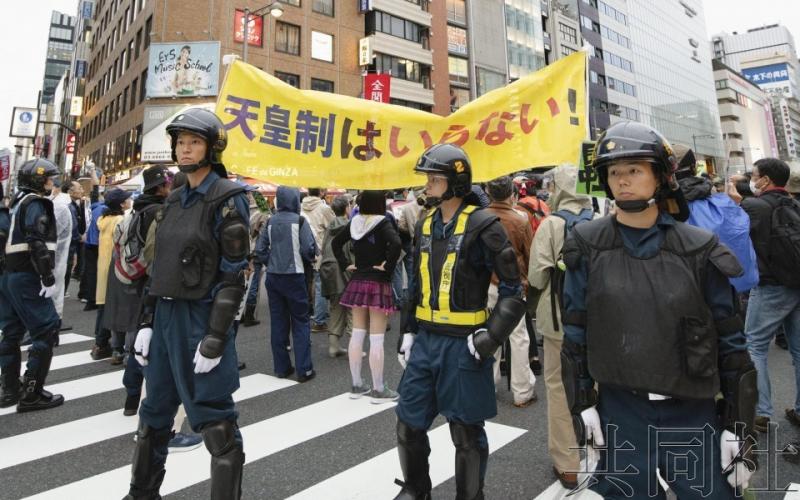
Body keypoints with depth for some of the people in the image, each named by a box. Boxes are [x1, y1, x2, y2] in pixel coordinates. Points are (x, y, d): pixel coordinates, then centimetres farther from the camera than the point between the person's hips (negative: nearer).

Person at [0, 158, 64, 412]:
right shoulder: (35, 204, -11)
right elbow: (37, 243, -21)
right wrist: (48, 278, -21)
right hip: (27, 276, -10)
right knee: (46, 330, -6)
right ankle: (32, 394, -4)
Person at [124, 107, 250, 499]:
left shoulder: (227, 199, -10)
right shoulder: (174, 199, 11)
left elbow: (234, 275, -15)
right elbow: (159, 266, 14)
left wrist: (215, 338, -18)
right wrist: (146, 321, 10)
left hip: (202, 317, -8)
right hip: (164, 314, 8)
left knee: (214, 420, 0)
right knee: (155, 411, 21)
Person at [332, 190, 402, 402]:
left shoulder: (355, 222, 5)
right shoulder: (382, 222, -13)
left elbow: (336, 243, 15)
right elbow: (396, 243, -30)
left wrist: (346, 264, 10)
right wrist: (388, 268, -17)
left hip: (357, 282, 6)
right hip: (377, 283, -6)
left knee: (357, 335, 12)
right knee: (376, 339, 0)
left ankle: (356, 385, 21)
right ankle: (378, 389, 9)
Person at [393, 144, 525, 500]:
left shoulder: (482, 226, -12)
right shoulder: (426, 223, 8)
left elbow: (512, 289, -9)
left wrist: (491, 336, -16)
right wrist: (408, 331, 13)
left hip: (463, 344, -6)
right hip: (425, 340, 6)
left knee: (466, 431, 10)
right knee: (408, 422, 15)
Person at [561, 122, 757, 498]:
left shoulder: (697, 248, -5)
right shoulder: (588, 246, -6)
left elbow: (729, 340, 0)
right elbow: (575, 330, 0)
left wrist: (739, 426, 0)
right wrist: (581, 403, -1)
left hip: (693, 414, 1)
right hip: (619, 411, 0)